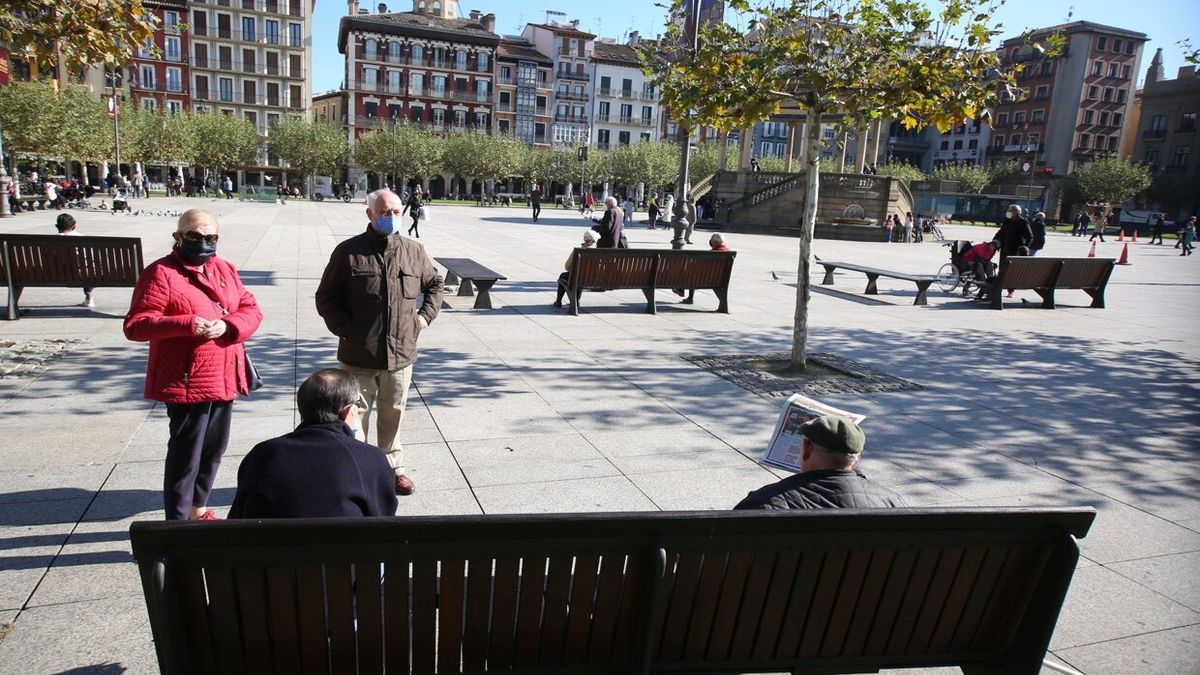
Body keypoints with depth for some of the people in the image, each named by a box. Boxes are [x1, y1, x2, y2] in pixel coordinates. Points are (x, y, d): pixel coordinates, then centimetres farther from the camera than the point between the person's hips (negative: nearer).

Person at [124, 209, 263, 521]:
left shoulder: (225, 269, 11)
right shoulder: (161, 273, -9)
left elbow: (251, 309, 6)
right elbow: (135, 325, -15)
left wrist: (228, 326, -15)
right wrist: (186, 324, -27)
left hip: (224, 379, 7)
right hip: (187, 382, -7)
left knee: (213, 450, 19)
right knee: (185, 458, -1)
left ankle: (197, 510, 37)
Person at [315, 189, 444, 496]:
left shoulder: (414, 251, 3)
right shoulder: (349, 252, -5)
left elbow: (435, 284, 20)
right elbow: (326, 298, 1)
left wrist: (425, 315, 8)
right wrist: (346, 329, -9)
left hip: (401, 354, 3)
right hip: (358, 356, -2)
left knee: (393, 414, 16)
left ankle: (393, 467, 33)